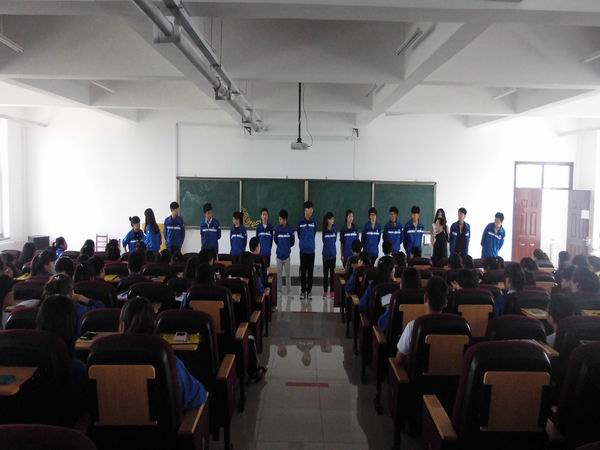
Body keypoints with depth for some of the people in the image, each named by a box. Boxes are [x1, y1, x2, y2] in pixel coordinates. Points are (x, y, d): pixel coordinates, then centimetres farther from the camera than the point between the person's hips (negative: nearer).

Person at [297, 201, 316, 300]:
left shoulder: (313, 222, 0)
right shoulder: (300, 222, -4)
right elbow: (299, 235, 7)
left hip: (311, 250, 1)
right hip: (303, 250, -1)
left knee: (310, 272, 6)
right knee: (303, 272, 6)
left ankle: (309, 291, 14)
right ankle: (303, 291, 15)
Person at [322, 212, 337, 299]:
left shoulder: (334, 229, 0)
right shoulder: (324, 230, -5)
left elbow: (334, 240, 9)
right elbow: (324, 241, 2)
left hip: (333, 254, 2)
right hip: (326, 254, -2)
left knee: (332, 273, 7)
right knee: (325, 274, 4)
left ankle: (332, 291, 14)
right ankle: (325, 291, 10)